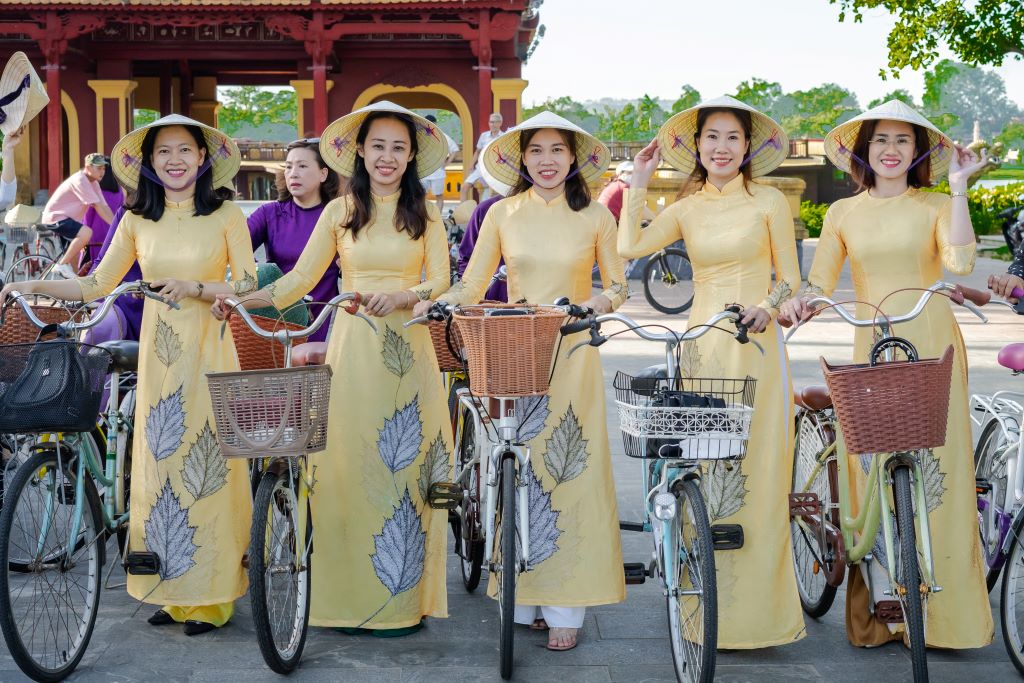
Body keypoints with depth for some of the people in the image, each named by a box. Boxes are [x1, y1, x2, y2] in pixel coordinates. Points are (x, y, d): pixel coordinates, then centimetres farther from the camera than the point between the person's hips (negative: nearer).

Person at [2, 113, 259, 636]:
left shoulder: (226, 215, -1)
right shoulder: (137, 221, 8)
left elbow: (249, 286, -3)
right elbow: (97, 285, 9)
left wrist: (196, 287, -16)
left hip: (208, 352, -4)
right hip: (158, 353, 4)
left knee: (206, 465, -2)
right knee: (158, 463, 6)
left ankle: (210, 596, 8)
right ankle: (173, 591, 16)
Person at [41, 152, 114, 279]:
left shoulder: (94, 183, 8)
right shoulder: (80, 180, -21)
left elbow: (105, 207, 2)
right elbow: (98, 206, -25)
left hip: (67, 219, 10)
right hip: (55, 217, -10)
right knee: (86, 233, -32)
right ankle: (62, 264, -19)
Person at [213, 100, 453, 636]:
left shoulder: (424, 214, 8)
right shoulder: (339, 211, 9)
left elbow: (440, 280, 0)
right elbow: (301, 278, 6)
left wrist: (401, 296, -19)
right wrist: (242, 301, -6)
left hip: (407, 346, 0)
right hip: (352, 344, 1)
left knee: (405, 464, -1)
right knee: (349, 464, -1)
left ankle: (402, 597, 9)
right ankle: (350, 595, 7)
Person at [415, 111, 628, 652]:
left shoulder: (594, 216, 3)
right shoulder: (503, 213, 6)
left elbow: (617, 286, 9)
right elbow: (472, 285, 5)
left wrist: (600, 301, -13)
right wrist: (439, 302, -14)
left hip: (572, 355, -1)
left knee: (569, 474, -2)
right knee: (516, 471, 3)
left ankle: (564, 606, 5)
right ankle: (524, 598, 13)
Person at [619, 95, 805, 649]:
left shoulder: (768, 202, 2)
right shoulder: (686, 210, 10)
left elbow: (790, 278, 4)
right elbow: (629, 246, -4)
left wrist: (767, 306, -15)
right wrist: (638, 184, 1)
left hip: (755, 345, -3)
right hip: (702, 346, 3)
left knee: (754, 472, -4)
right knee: (703, 471, 4)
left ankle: (757, 608, 4)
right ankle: (710, 604, 13)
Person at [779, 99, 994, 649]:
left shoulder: (935, 207, 6)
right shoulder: (843, 213, 11)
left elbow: (959, 262, -12)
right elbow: (819, 283, 7)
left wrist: (958, 188, -10)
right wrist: (800, 302, -14)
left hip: (931, 346, -1)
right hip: (871, 350, 1)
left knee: (936, 470, -2)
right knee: (873, 474, -1)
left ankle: (944, 608, 7)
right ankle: (883, 605, 7)